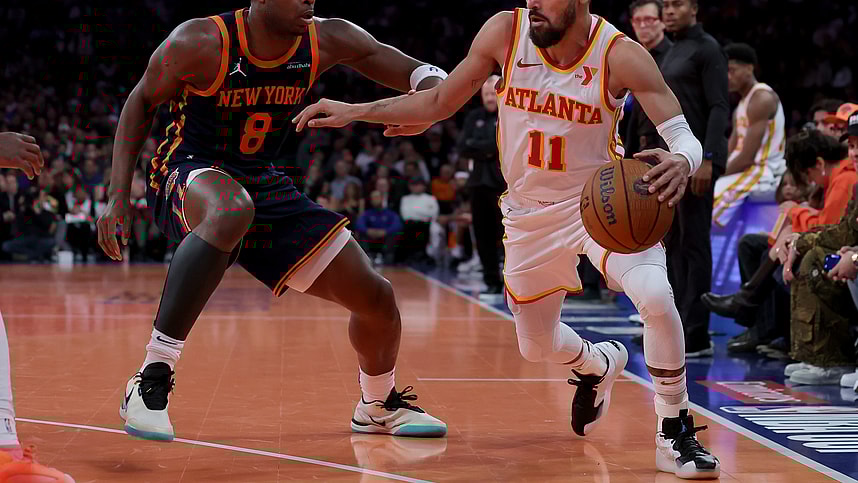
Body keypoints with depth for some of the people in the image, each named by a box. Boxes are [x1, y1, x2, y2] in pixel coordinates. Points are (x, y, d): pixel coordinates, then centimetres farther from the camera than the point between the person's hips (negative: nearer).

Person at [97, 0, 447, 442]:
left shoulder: (327, 40, -9)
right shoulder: (200, 42, -20)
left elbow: (415, 73, -1)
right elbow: (141, 102, -5)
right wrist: (118, 197, -10)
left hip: (267, 187, 5)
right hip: (189, 175, -5)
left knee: (375, 297, 1)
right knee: (232, 210, -44)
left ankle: (378, 406, 34)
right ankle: (152, 378, -38)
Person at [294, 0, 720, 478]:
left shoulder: (620, 54, -22)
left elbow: (686, 138, -26)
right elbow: (441, 101, 0)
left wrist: (680, 162, -50)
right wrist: (354, 112, -5)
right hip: (531, 213, 4)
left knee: (657, 297, -30)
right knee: (537, 345, 16)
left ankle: (675, 433, -9)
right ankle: (598, 365, 53)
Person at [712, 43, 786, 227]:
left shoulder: (762, 99, -14)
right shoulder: (743, 103, 17)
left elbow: (747, 158, -19)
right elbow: (729, 154, 18)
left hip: (760, 173, -10)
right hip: (746, 171, 10)